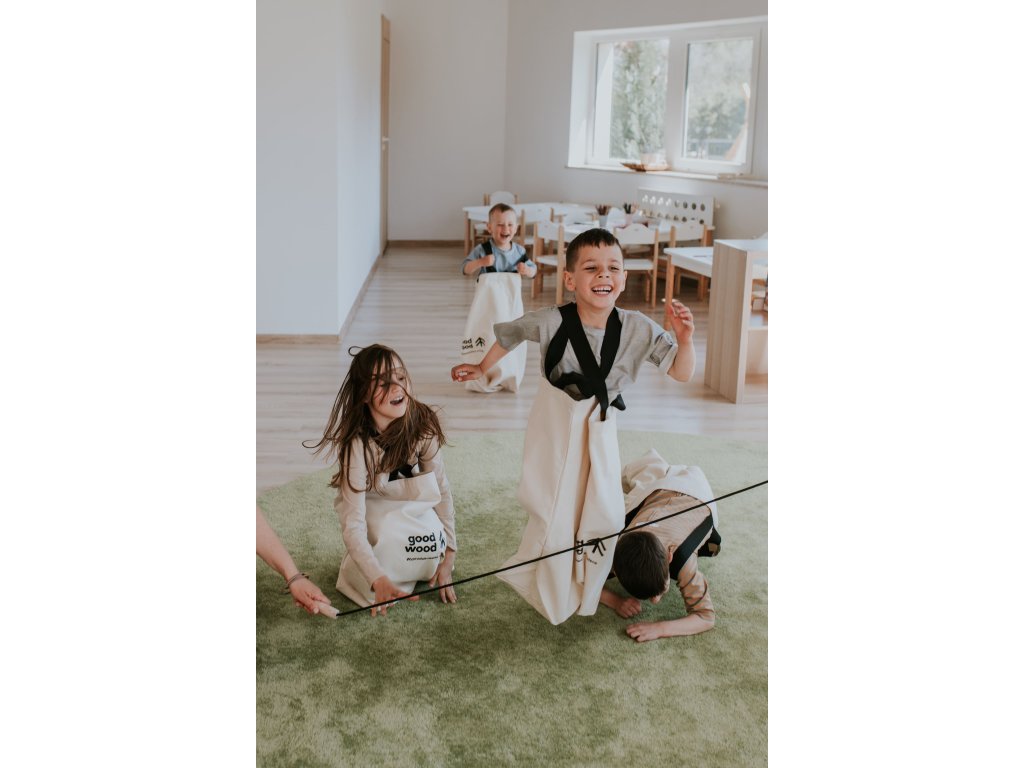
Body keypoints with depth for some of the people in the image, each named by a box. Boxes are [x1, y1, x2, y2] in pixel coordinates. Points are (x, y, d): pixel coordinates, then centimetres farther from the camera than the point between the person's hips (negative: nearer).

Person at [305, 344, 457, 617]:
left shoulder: (423, 423, -24)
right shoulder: (357, 444, -34)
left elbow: (441, 490, -12)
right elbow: (353, 525, -36)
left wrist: (447, 556, -13)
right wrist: (379, 581, -48)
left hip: (410, 502, 3)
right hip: (369, 507, -3)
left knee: (433, 544, -22)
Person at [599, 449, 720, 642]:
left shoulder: (682, 560, -48)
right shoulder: (615, 555, -40)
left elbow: (706, 617, -43)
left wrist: (659, 629, -57)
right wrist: (616, 602, -43)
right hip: (653, 491, 1)